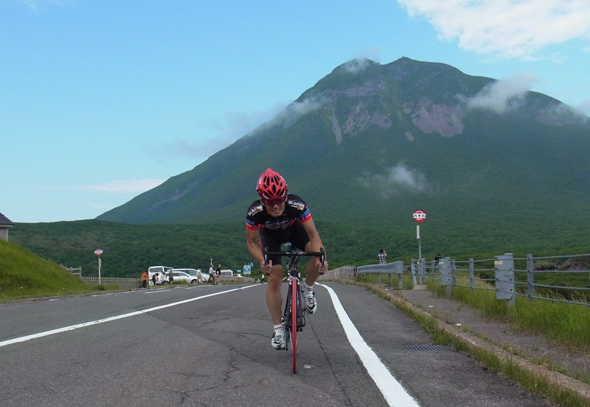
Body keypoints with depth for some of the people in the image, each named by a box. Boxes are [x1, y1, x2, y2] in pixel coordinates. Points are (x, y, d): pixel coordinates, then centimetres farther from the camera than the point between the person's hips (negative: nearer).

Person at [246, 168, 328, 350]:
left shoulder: (297, 205, -39)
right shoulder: (255, 212, -36)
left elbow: (313, 235, -34)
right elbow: (251, 242, -22)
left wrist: (321, 259, -50)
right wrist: (262, 262, -39)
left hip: (294, 229, 0)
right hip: (270, 236, 0)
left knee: (319, 255, -27)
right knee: (274, 279, -11)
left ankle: (308, 288, 3)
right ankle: (278, 329, 3)